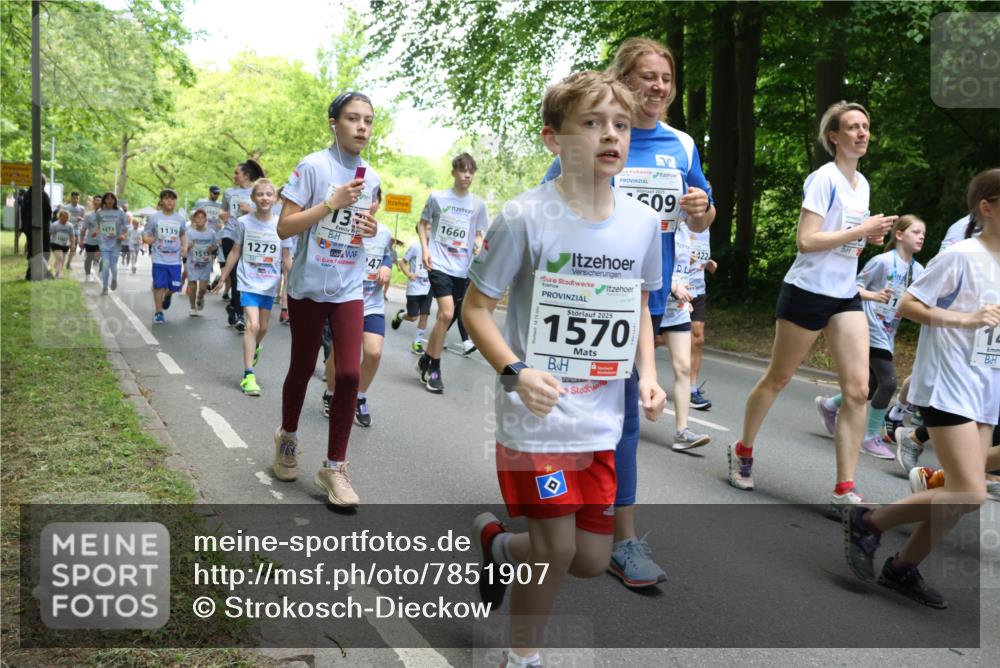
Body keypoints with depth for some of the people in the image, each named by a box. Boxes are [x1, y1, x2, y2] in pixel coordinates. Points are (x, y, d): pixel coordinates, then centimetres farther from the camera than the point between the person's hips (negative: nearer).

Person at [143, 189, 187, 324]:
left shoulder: (180, 219, 4)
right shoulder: (154, 217, -3)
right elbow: (145, 236, 3)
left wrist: (184, 246, 5)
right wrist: (155, 240, -17)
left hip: (175, 260, 2)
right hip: (159, 259, -2)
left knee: (174, 287, 4)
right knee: (159, 285, -1)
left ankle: (167, 296, 40)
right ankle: (158, 313, 12)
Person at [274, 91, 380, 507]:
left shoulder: (371, 178, 6)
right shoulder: (313, 166, -10)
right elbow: (284, 227, -13)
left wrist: (370, 230, -3)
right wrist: (333, 202, -21)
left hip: (349, 290, 3)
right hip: (309, 287, -3)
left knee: (349, 375, -7)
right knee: (302, 369, 11)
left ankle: (334, 468, 5)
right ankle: (287, 438, 39)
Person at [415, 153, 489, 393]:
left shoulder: (478, 204, 6)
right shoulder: (437, 197, 1)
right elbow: (423, 224, 12)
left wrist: (479, 246, -7)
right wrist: (425, 249, -2)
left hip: (462, 269, 4)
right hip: (439, 265, -3)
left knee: (447, 316, 9)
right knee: (447, 313, -17)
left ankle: (426, 360, 29)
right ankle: (433, 368, -3)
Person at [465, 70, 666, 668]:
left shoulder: (643, 221, 2)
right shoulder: (525, 217, -13)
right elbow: (476, 307, -7)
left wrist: (648, 374, 1)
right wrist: (515, 372, -22)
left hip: (604, 419, 5)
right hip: (537, 414, -5)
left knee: (592, 561, 11)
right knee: (556, 548, 1)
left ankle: (498, 542, 41)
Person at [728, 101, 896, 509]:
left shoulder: (862, 183, 13)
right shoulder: (824, 178, -11)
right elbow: (805, 241, -21)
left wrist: (870, 236, 3)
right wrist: (860, 230, -19)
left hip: (845, 295, 7)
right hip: (808, 291, -7)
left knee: (858, 389, -5)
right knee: (778, 378, 8)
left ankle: (844, 490, -1)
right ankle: (743, 450, 30)